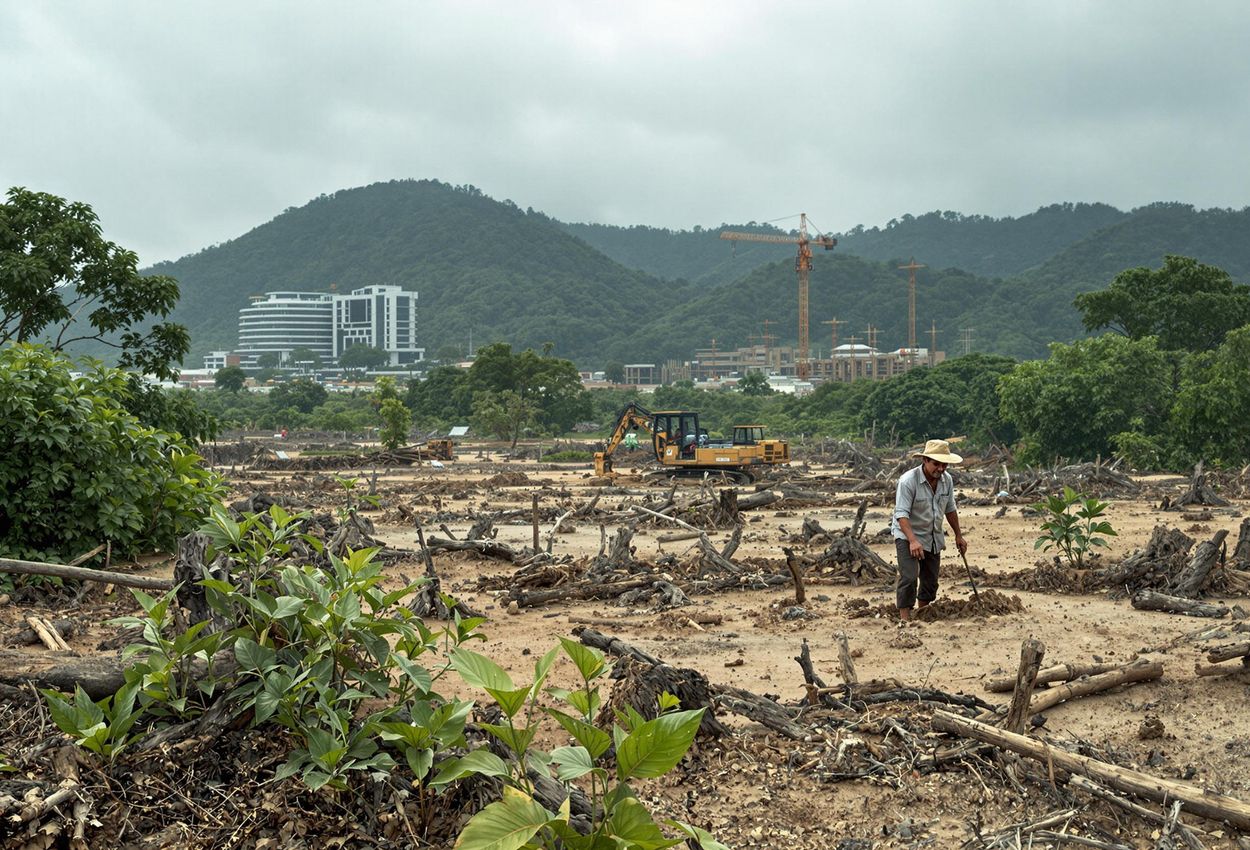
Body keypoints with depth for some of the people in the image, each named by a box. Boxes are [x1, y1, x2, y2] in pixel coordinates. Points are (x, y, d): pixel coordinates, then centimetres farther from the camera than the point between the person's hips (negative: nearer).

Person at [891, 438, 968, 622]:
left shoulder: (947, 480, -3)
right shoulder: (908, 480, -24)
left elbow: (950, 509, 12)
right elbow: (901, 514, -28)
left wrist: (958, 536, 17)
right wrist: (913, 540, -38)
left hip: (933, 538, 7)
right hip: (908, 536, -7)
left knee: (930, 580, 12)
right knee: (909, 577, -19)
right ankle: (904, 617, -14)